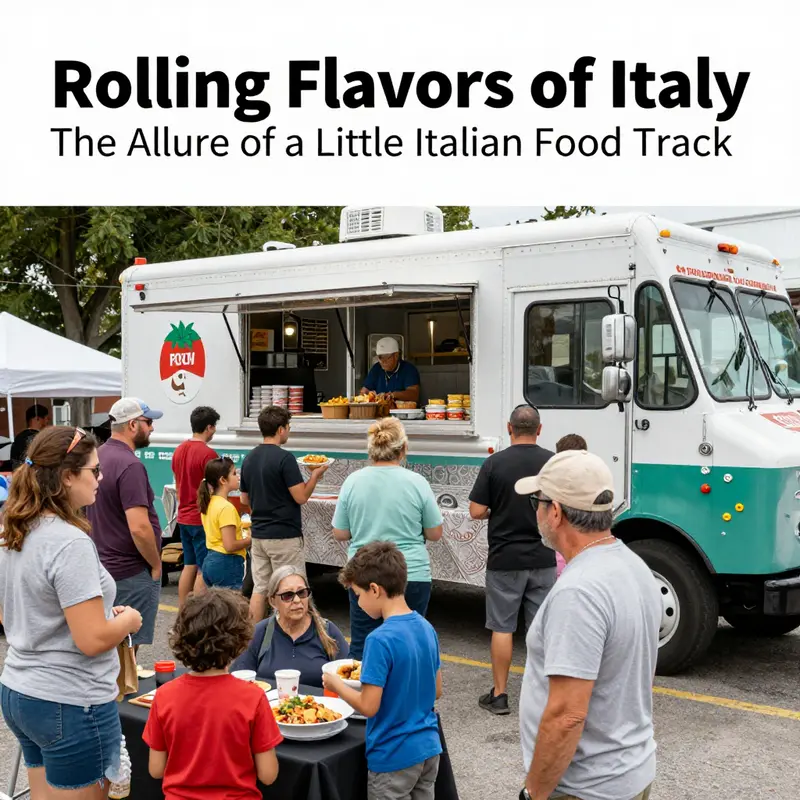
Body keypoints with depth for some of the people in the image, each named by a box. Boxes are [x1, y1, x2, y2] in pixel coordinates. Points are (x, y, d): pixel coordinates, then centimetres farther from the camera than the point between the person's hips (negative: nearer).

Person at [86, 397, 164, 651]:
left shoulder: (98, 457, 7)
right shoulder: (130, 466, -21)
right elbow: (139, 527, -28)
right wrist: (156, 565, -13)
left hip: (104, 565, 9)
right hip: (131, 572, -9)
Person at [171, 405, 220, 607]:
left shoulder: (179, 450, 7)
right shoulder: (207, 454, -18)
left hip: (184, 517, 8)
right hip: (203, 519, -8)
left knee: (189, 566, 14)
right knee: (204, 570, -1)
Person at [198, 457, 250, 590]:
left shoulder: (209, 504, 10)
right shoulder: (226, 507, -18)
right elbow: (230, 546, -22)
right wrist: (251, 540, -8)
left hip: (210, 561, 9)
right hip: (227, 564, -9)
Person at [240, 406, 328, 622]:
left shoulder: (249, 459, 7)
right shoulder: (284, 458, -16)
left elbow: (244, 500, 13)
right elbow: (301, 497, -16)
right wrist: (316, 475, -2)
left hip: (258, 534, 7)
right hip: (284, 535, -7)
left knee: (259, 589, 10)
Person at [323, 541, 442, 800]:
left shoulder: (380, 640, -23)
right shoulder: (427, 628, 0)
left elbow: (368, 706, -22)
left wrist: (336, 685, -5)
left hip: (394, 756, -7)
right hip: (429, 748, 7)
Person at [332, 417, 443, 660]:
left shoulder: (352, 481, -4)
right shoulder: (417, 483, -8)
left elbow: (339, 534, 3)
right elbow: (435, 534, 0)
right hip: (412, 577, -1)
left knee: (360, 649, 11)